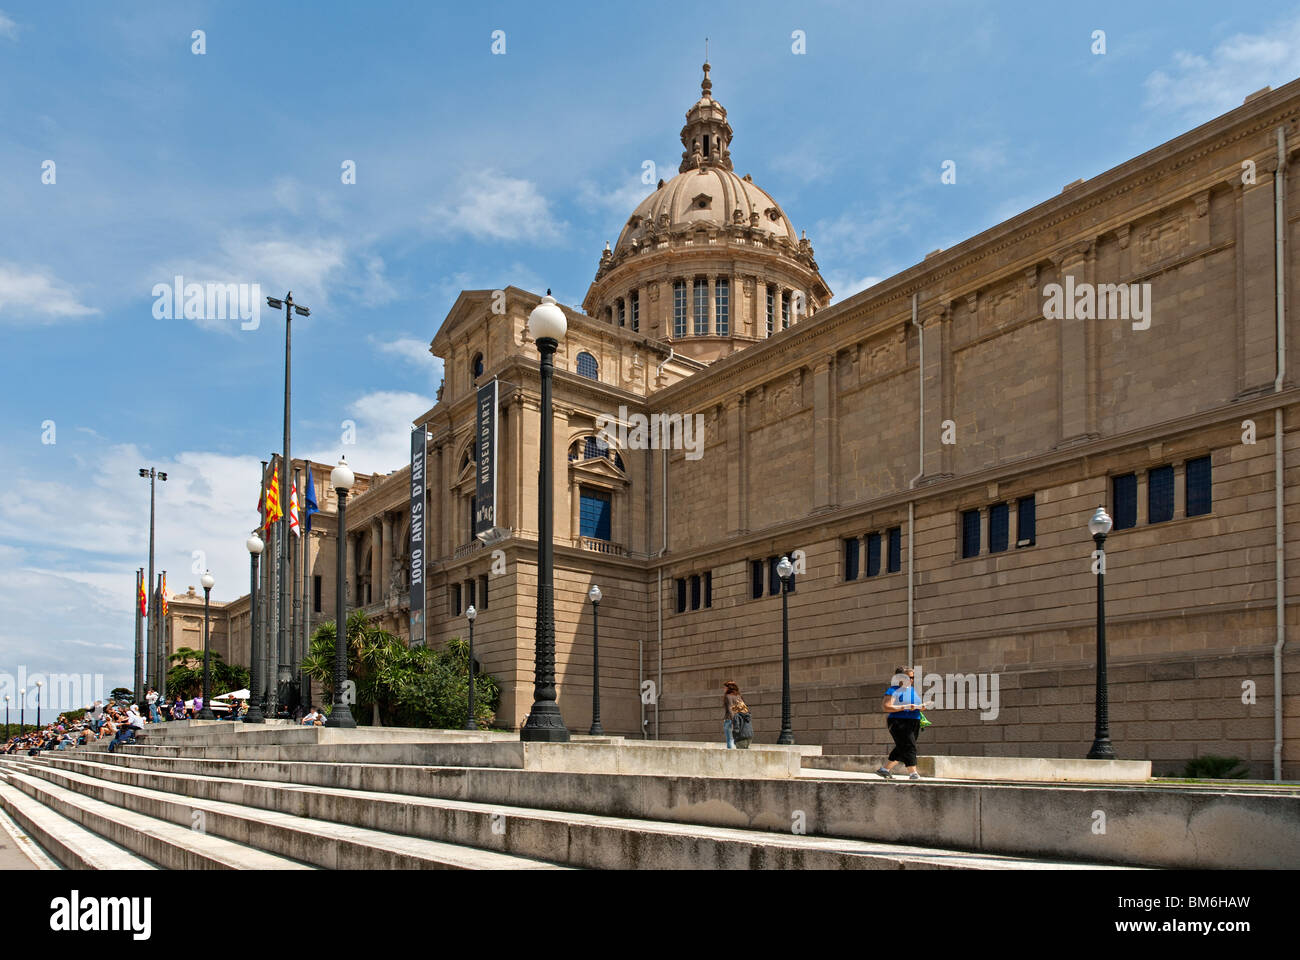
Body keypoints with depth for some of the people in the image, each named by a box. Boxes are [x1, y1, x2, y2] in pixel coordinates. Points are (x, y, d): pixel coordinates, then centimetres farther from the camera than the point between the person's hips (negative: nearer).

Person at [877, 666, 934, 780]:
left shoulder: (912, 690, 20)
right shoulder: (894, 691, -6)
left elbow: (915, 706, 28)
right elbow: (887, 707, -15)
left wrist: (922, 706, 4)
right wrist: (905, 707, -21)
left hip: (914, 723, 8)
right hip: (899, 722, -8)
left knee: (901, 749, 9)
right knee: (909, 746, -14)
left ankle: (885, 769, 20)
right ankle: (912, 773, -13)